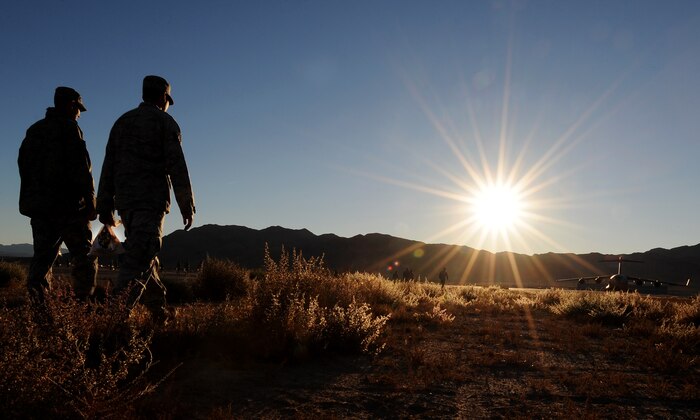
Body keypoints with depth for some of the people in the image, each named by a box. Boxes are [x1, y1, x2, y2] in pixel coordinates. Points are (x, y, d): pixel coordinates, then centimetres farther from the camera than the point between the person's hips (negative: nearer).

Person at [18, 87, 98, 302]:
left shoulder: (34, 130, 19)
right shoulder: (69, 127, -4)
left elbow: (24, 166, 20)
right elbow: (81, 169, -12)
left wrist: (32, 197, 22)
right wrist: (90, 202, -11)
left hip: (37, 204, 7)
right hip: (67, 204, -7)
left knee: (42, 255, 9)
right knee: (84, 255, -3)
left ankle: (37, 301, 3)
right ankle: (84, 299, -11)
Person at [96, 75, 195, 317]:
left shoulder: (122, 122, 19)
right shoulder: (165, 121, 1)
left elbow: (108, 167, 15)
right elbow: (176, 166, -8)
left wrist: (105, 206, 16)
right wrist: (186, 205, -7)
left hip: (124, 201, 7)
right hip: (152, 200, -6)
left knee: (144, 256, 16)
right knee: (139, 260, -11)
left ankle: (158, 310, 20)